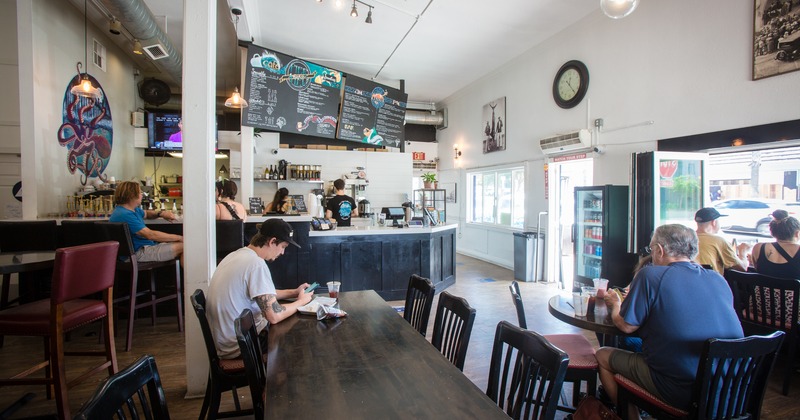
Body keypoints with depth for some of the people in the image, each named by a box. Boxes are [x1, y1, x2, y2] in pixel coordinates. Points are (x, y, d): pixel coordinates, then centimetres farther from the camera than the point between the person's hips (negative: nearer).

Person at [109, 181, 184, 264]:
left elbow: (146, 213, 32)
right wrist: (178, 238, -19)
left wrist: (161, 213, 8)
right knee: (182, 246, -21)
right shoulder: (124, 215, -20)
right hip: (138, 253, -11)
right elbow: (150, 235, -25)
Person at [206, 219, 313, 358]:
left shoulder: (237, 255, 5)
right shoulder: (256, 264, -25)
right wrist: (301, 301, -9)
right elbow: (274, 316, -26)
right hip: (237, 347, -9)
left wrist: (294, 292, 10)